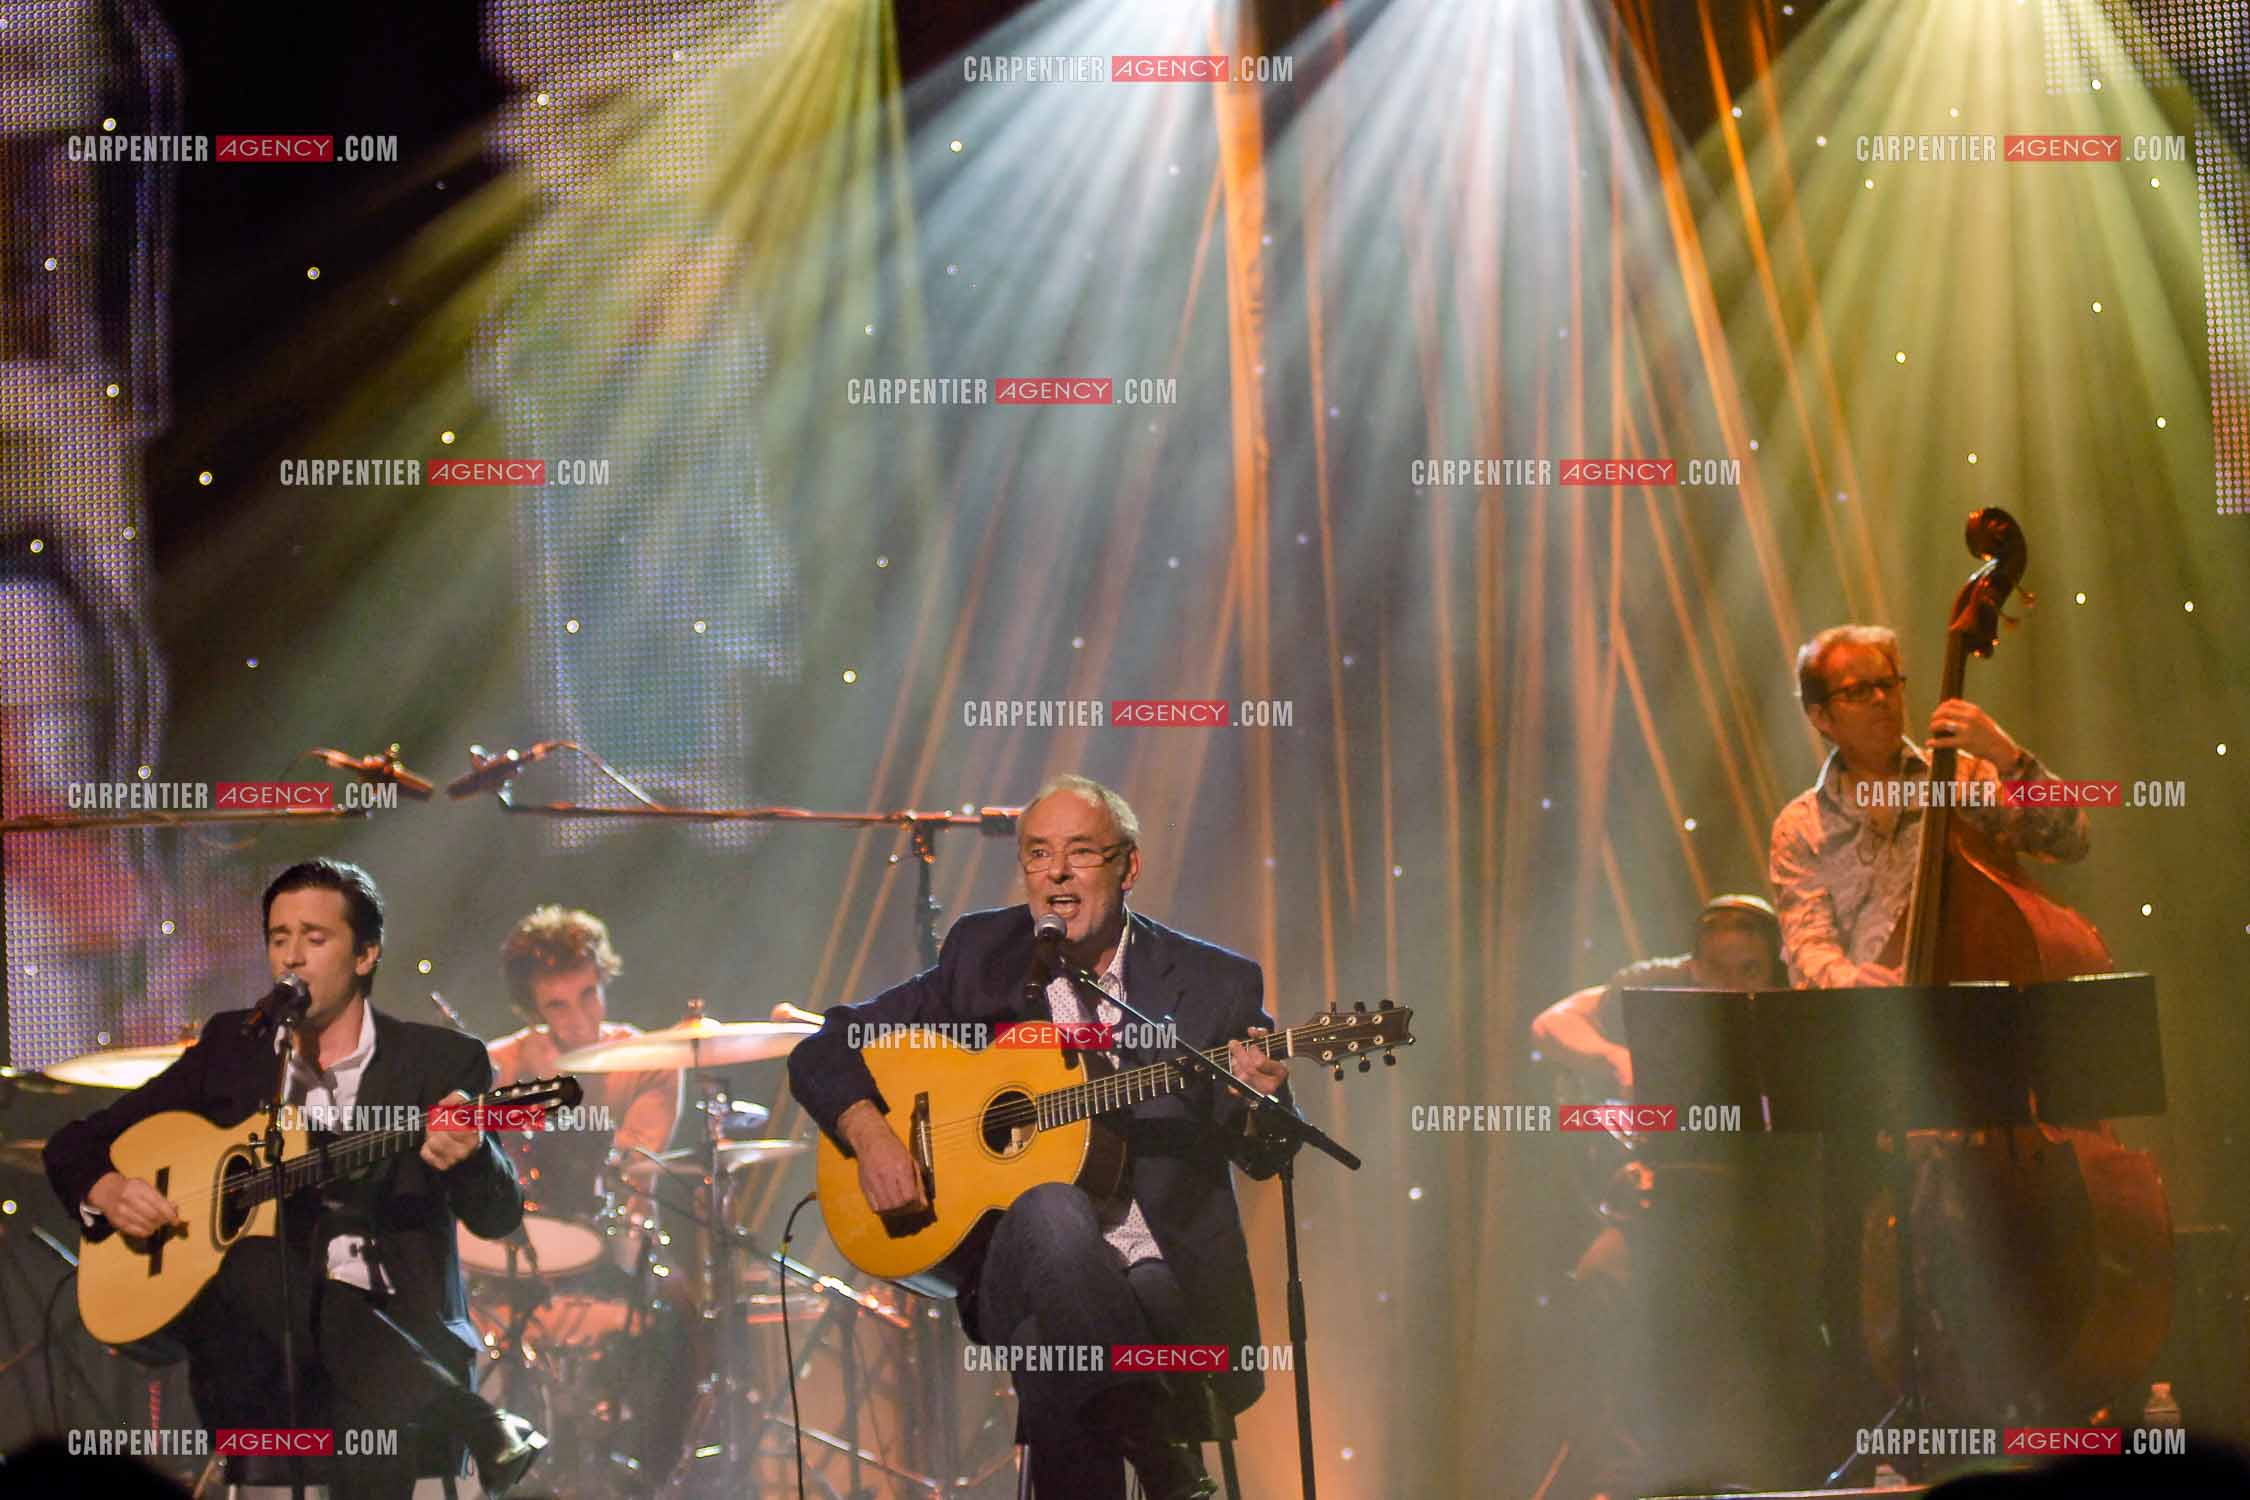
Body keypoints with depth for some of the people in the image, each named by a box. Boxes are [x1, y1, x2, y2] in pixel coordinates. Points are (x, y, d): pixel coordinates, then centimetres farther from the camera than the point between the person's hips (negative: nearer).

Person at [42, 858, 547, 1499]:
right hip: (243, 1317, 5)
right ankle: (474, 1423, -31)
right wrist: (104, 1189, -5)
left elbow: (499, 1217, -7)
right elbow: (75, 1143, 19)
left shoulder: (441, 1061, 5)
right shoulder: (230, 1046, 14)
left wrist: (468, 1156, -31)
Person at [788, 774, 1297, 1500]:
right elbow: (822, 1053, 13)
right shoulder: (983, 956, 9)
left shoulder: (1212, 982, 6)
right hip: (1014, 1270, 2)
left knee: (1054, 1355, -35)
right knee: (1052, 1210, -34)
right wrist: (871, 1136, -7)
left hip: (1167, 1275, -2)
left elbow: (1263, 1157, 9)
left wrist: (1261, 1105, -15)